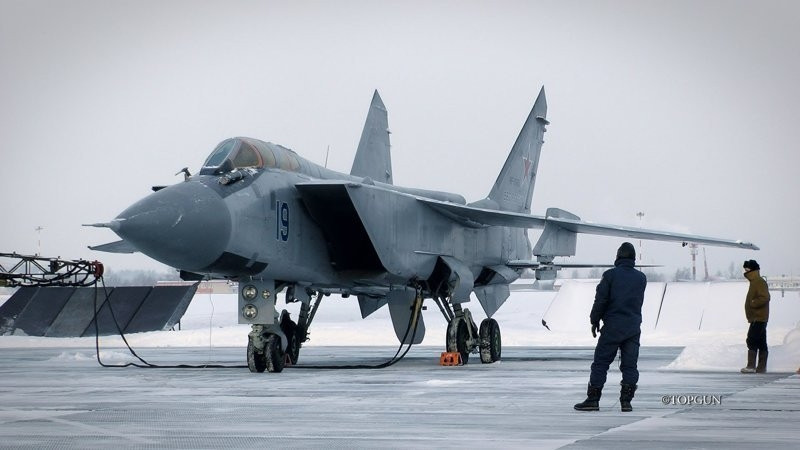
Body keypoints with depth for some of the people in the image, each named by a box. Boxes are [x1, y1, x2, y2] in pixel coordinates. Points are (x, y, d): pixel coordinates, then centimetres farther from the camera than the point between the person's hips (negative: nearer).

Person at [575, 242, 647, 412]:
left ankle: (593, 400, 0)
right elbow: (638, 301, 14)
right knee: (629, 365, 5)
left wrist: (594, 321, 3)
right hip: (633, 328, 3)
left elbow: (601, 300, -7)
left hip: (612, 328, -3)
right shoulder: (641, 278, 5)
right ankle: (626, 401, 2)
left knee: (600, 364, 2)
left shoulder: (610, 275, -7)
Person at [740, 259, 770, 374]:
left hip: (758, 318, -11)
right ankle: (761, 367, 13)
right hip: (759, 318, 11)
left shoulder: (759, 282, -13)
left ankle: (751, 366, -14)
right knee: (761, 343, 10)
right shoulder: (755, 282, 18)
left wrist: (752, 304, -17)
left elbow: (765, 298, -24)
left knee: (751, 341, -12)